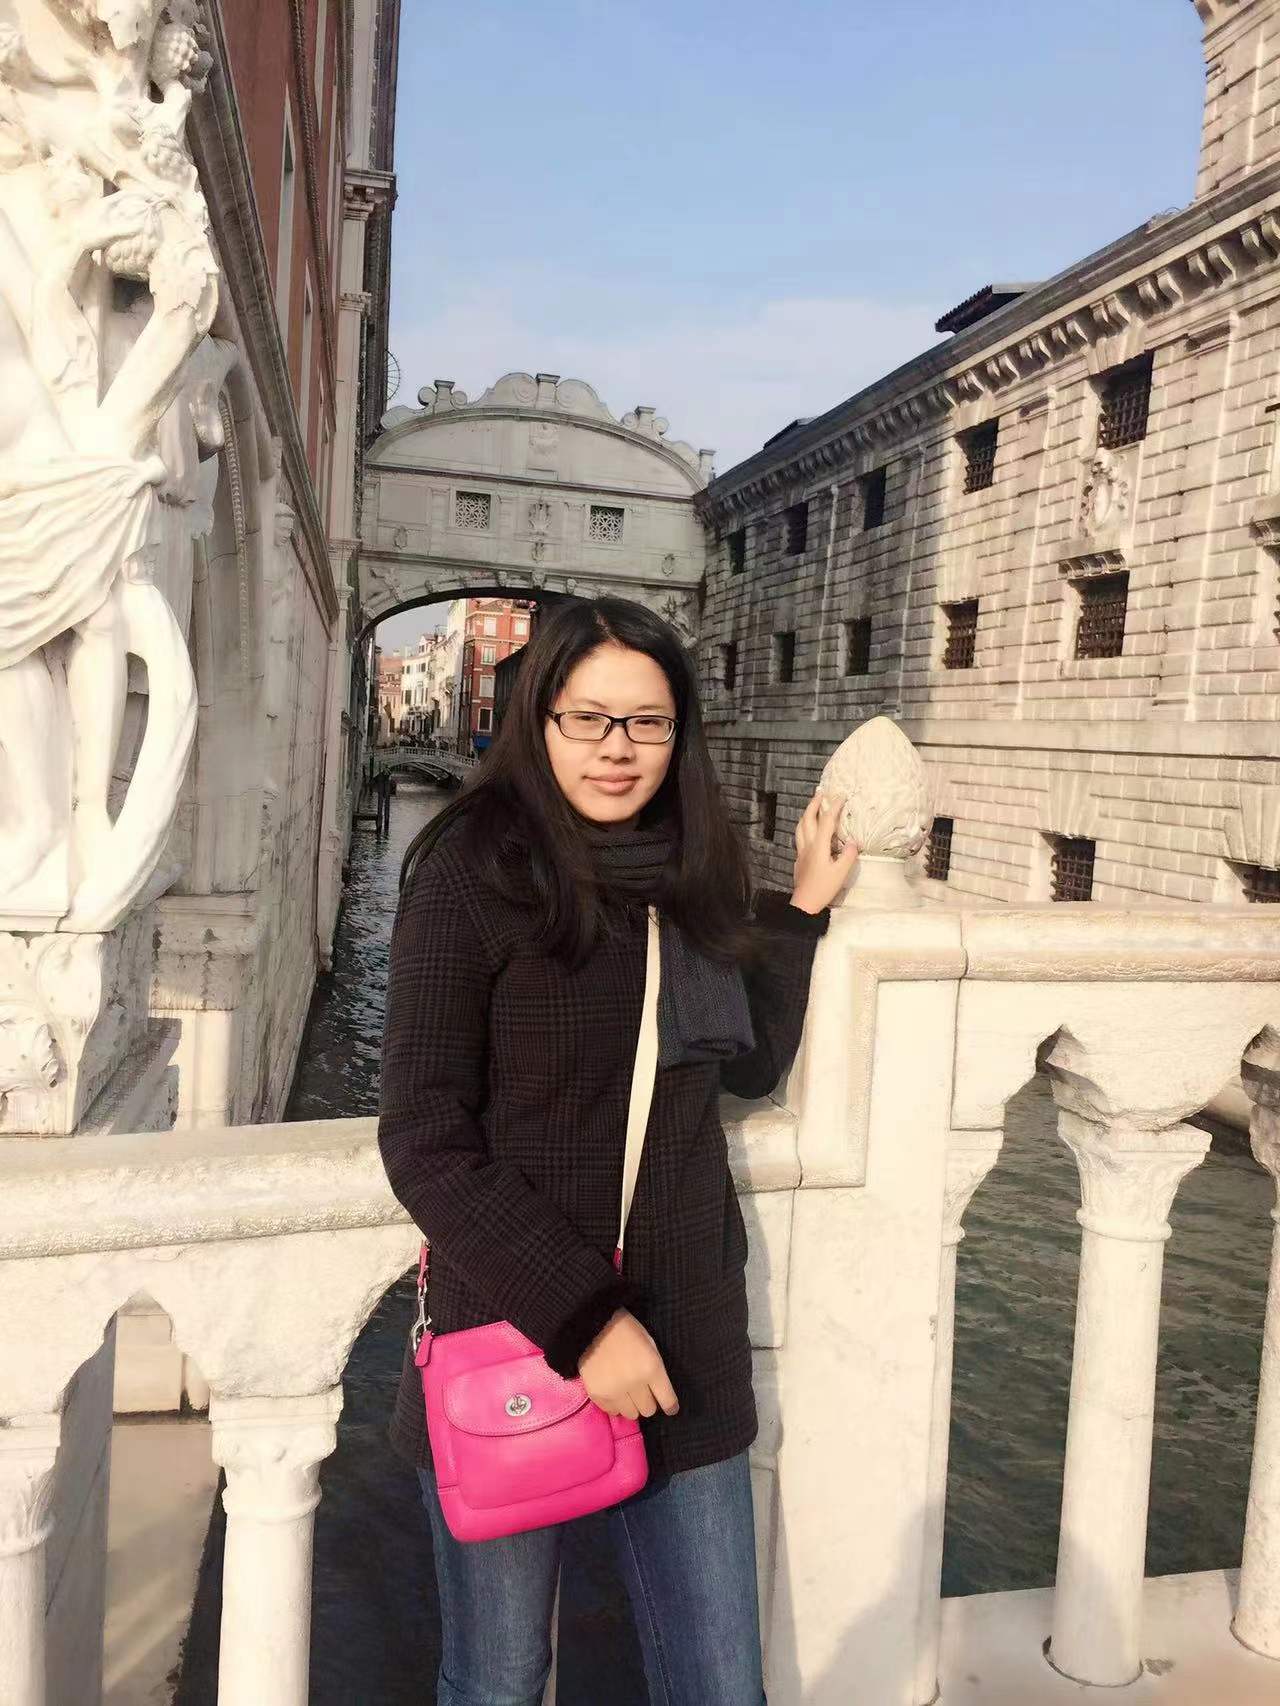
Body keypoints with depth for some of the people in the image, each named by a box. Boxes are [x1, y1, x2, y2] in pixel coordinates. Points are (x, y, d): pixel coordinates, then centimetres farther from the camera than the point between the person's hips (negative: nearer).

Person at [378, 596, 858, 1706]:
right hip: (510, 1339, -4)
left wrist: (804, 907, 10)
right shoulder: (471, 870, -12)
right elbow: (426, 1144, -15)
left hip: (685, 1346, 5)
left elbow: (752, 1064, 15)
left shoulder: (694, 874, 5)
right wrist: (583, 1318, -17)